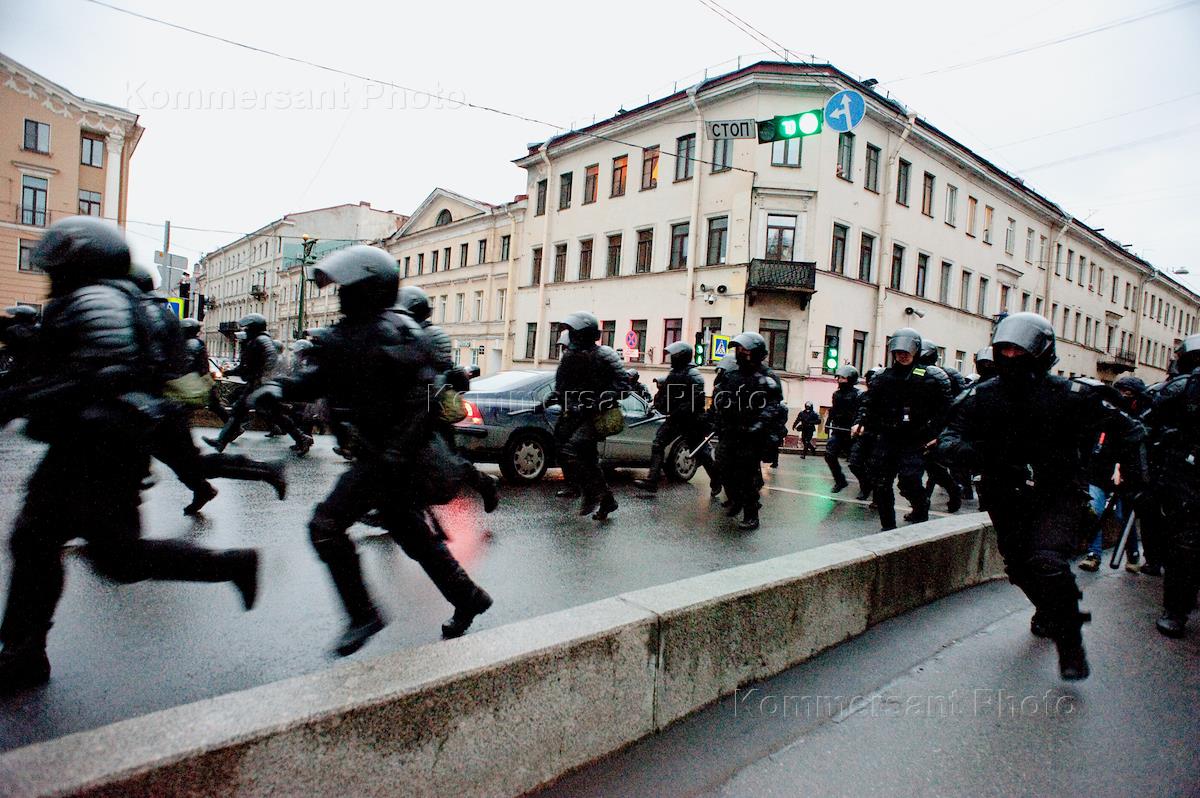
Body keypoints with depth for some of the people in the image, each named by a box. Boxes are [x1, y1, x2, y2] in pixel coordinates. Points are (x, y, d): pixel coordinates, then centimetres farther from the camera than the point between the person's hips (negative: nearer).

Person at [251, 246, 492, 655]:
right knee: (411, 533, 18)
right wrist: (278, 388, -4)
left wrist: (395, 453, -26)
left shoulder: (395, 332, -16)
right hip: (376, 452, 10)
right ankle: (467, 597, 33)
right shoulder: (346, 334, 13)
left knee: (327, 525, -8)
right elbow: (318, 378, 15)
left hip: (397, 456, -10)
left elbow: (422, 396, -23)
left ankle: (362, 615, 5)